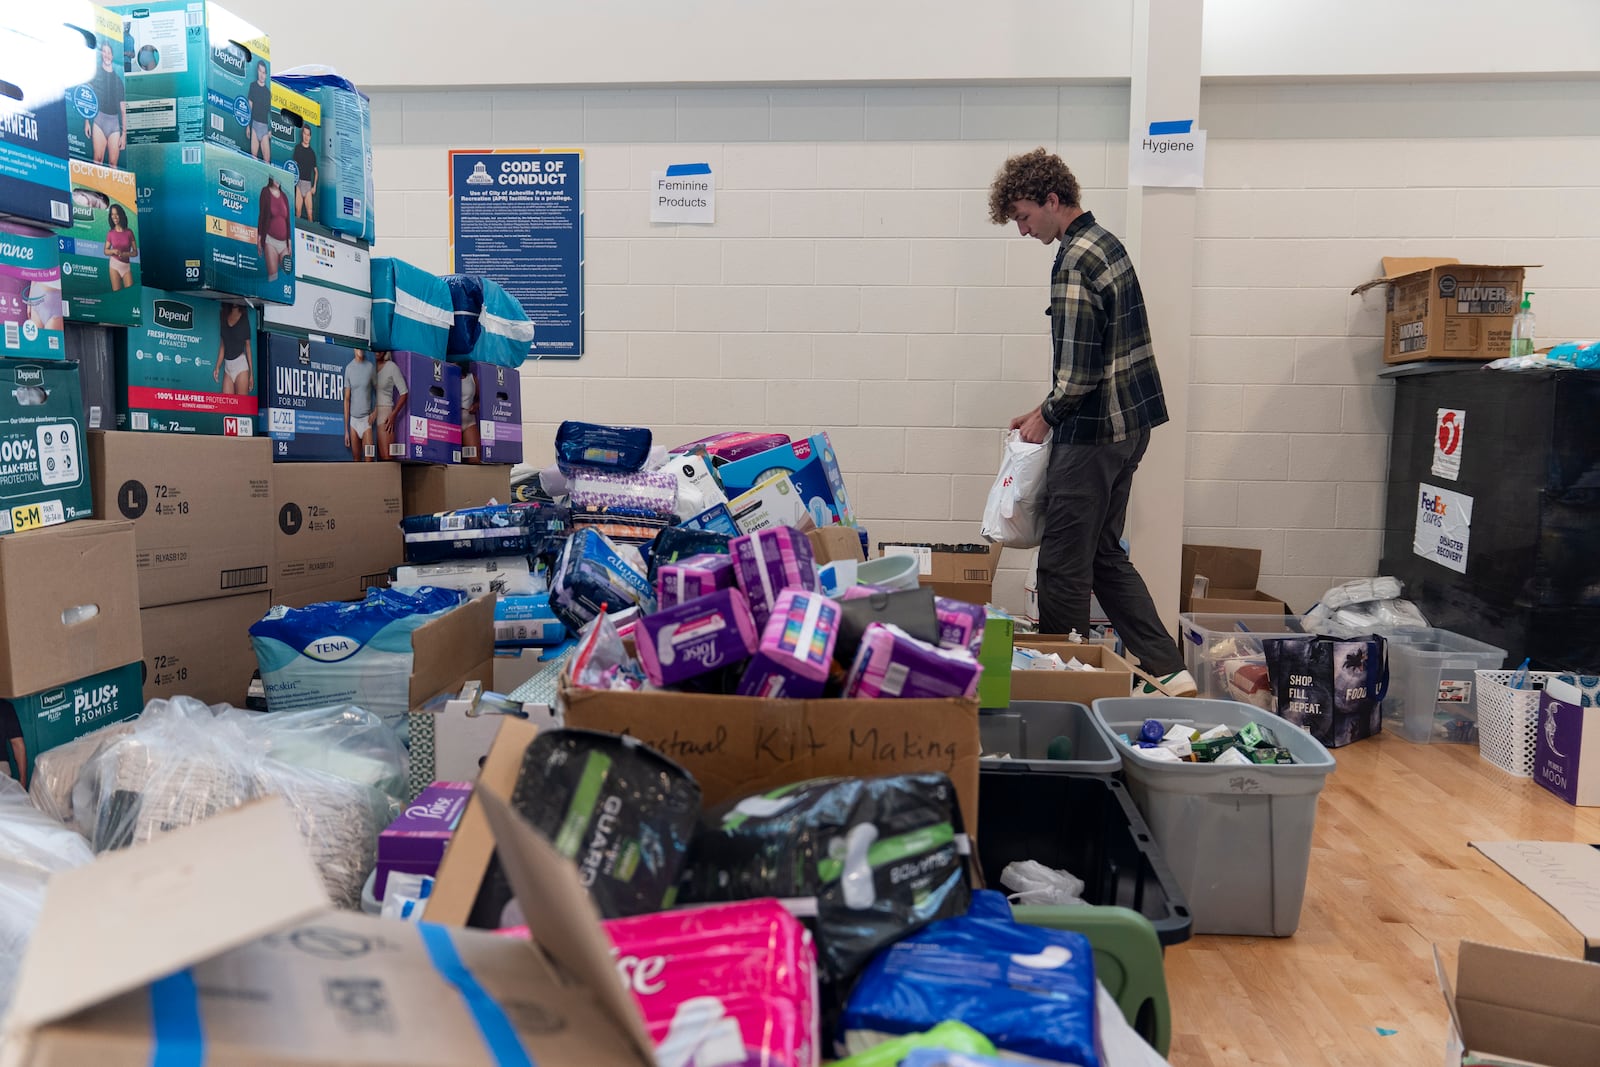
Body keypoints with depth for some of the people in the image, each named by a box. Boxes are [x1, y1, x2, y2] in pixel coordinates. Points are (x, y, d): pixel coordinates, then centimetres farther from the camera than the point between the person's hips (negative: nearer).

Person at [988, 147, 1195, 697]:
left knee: (1063, 565, 1)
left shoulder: (1073, 264, -18)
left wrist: (1047, 415, -5)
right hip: (1128, 423, 10)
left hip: (1093, 431, -10)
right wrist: (1050, 411, 17)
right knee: (1105, 554, 16)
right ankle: (1166, 668, 18)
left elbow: (1078, 373, -23)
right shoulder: (1105, 242, 14)